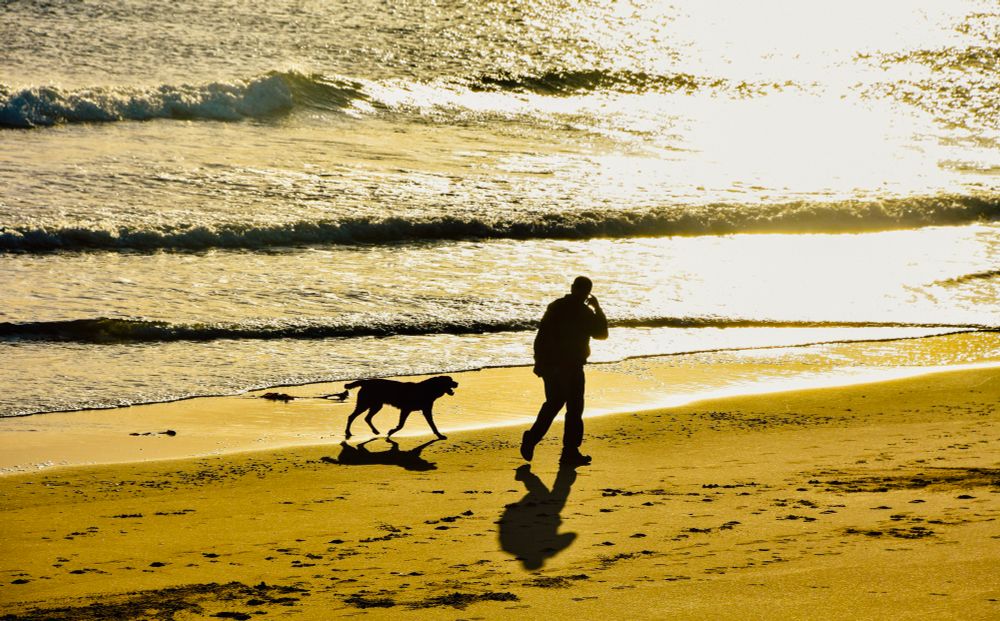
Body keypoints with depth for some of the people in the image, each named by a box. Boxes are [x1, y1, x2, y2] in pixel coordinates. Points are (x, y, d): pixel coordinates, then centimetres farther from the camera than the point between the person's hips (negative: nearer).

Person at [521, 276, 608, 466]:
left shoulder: (554, 307, 4)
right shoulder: (585, 313, -10)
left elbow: (541, 336, 4)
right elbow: (602, 333, 5)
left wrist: (539, 362, 10)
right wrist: (598, 308, 12)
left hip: (550, 365, 5)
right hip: (571, 368, -5)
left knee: (553, 404, 17)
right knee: (574, 408, 3)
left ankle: (532, 438, 5)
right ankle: (570, 452, 3)